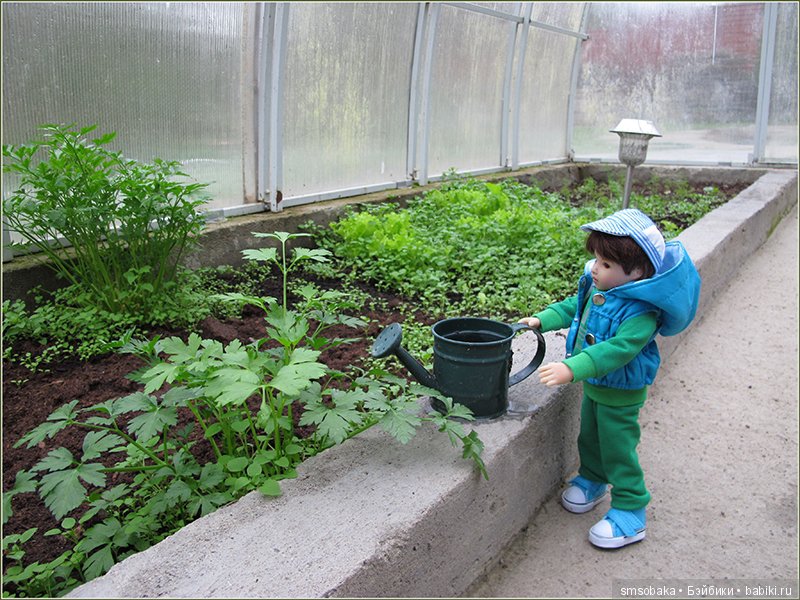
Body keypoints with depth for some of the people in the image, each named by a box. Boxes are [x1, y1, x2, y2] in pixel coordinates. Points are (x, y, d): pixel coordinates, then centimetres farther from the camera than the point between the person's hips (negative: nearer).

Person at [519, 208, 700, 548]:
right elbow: (574, 306, 12)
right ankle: (592, 480, 51)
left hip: (620, 394, -8)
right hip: (595, 384, 8)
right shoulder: (598, 287, -7)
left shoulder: (641, 312, -33)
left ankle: (630, 514, 24)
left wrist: (572, 369, -50)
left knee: (618, 450, 5)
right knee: (590, 438, 26)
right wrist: (542, 320, 3)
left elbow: (618, 349, -42)